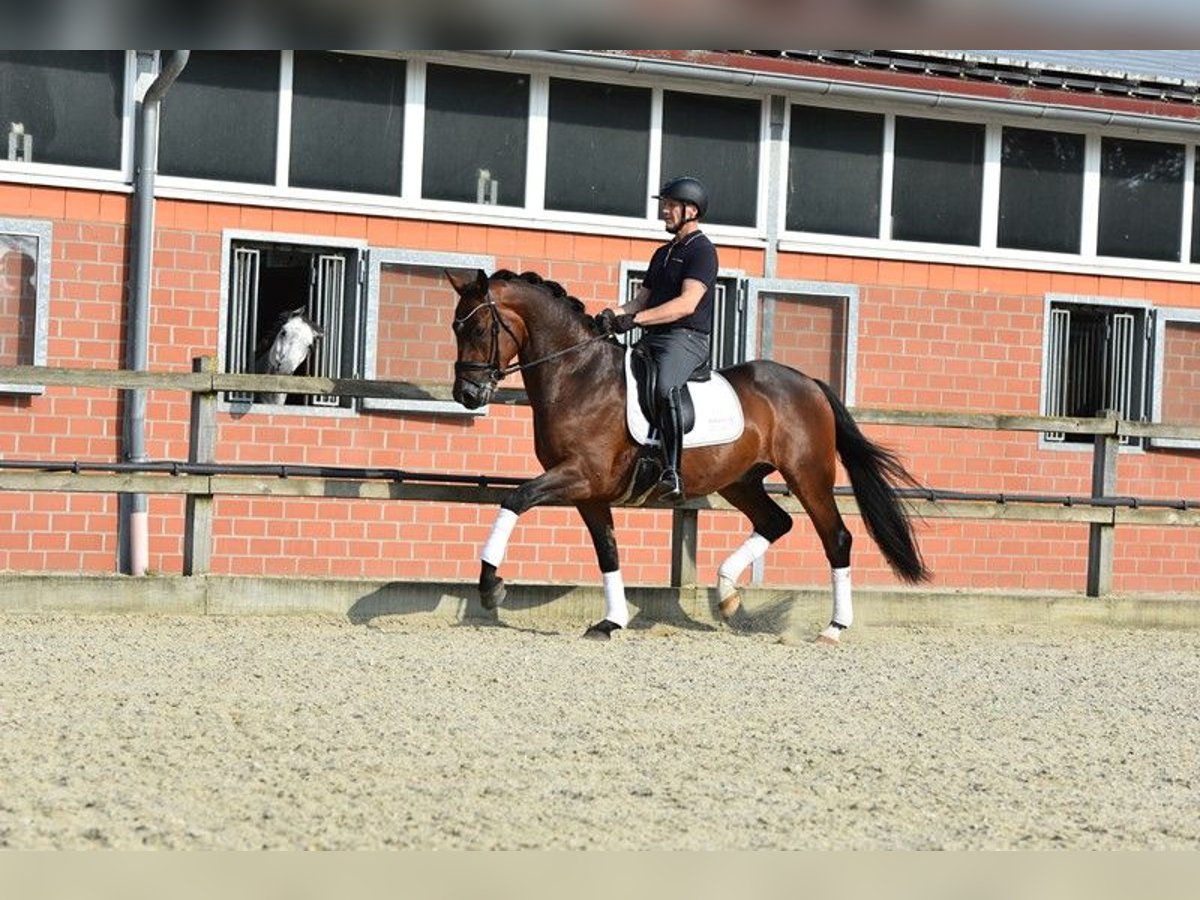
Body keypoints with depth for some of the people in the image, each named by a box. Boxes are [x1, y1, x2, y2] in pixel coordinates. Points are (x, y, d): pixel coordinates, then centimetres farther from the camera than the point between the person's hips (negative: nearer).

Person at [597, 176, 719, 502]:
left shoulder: (702, 251, -5)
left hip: (686, 339, -10)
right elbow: (641, 300, 22)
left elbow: (686, 304, -17)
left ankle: (672, 473, -43)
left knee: (665, 386, -36)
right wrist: (615, 314, -1)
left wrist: (635, 319, -24)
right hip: (652, 340, 10)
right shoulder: (663, 253, 24)